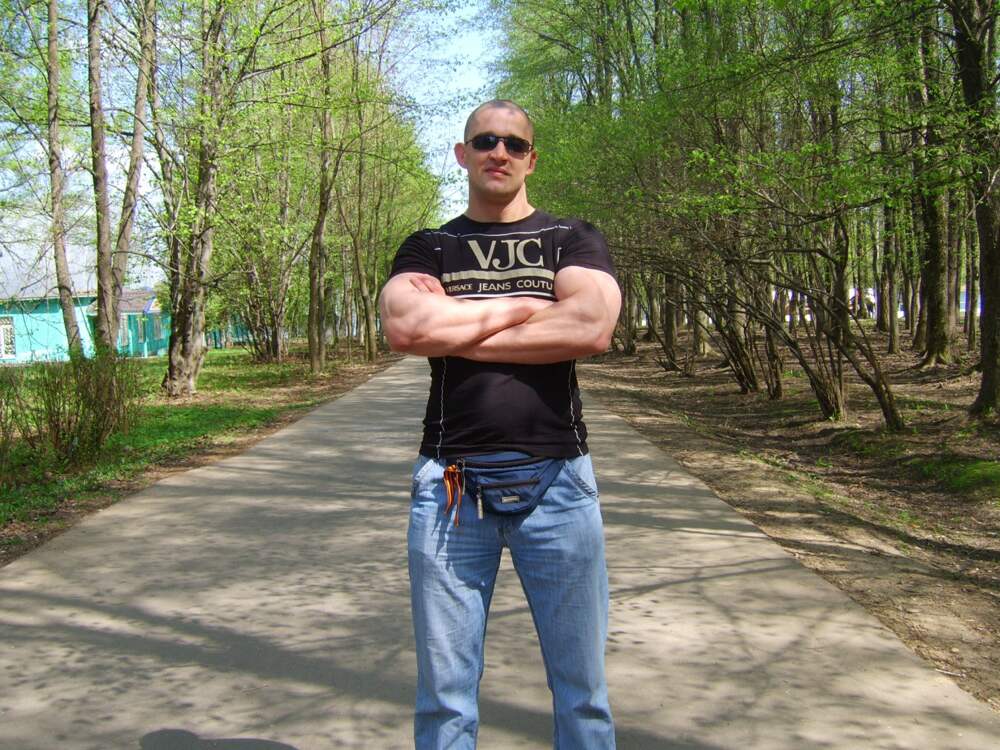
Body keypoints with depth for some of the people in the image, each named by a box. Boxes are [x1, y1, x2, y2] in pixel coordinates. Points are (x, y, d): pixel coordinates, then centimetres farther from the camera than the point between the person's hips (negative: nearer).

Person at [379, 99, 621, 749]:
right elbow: (405, 328, -10)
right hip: (449, 484, 1)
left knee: (582, 689, 8)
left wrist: (454, 328, -8)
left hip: (556, 481, 0)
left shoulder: (572, 240, 9)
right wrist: (523, 306, -6)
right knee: (445, 695, 8)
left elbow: (593, 326, -12)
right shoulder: (428, 249, 12)